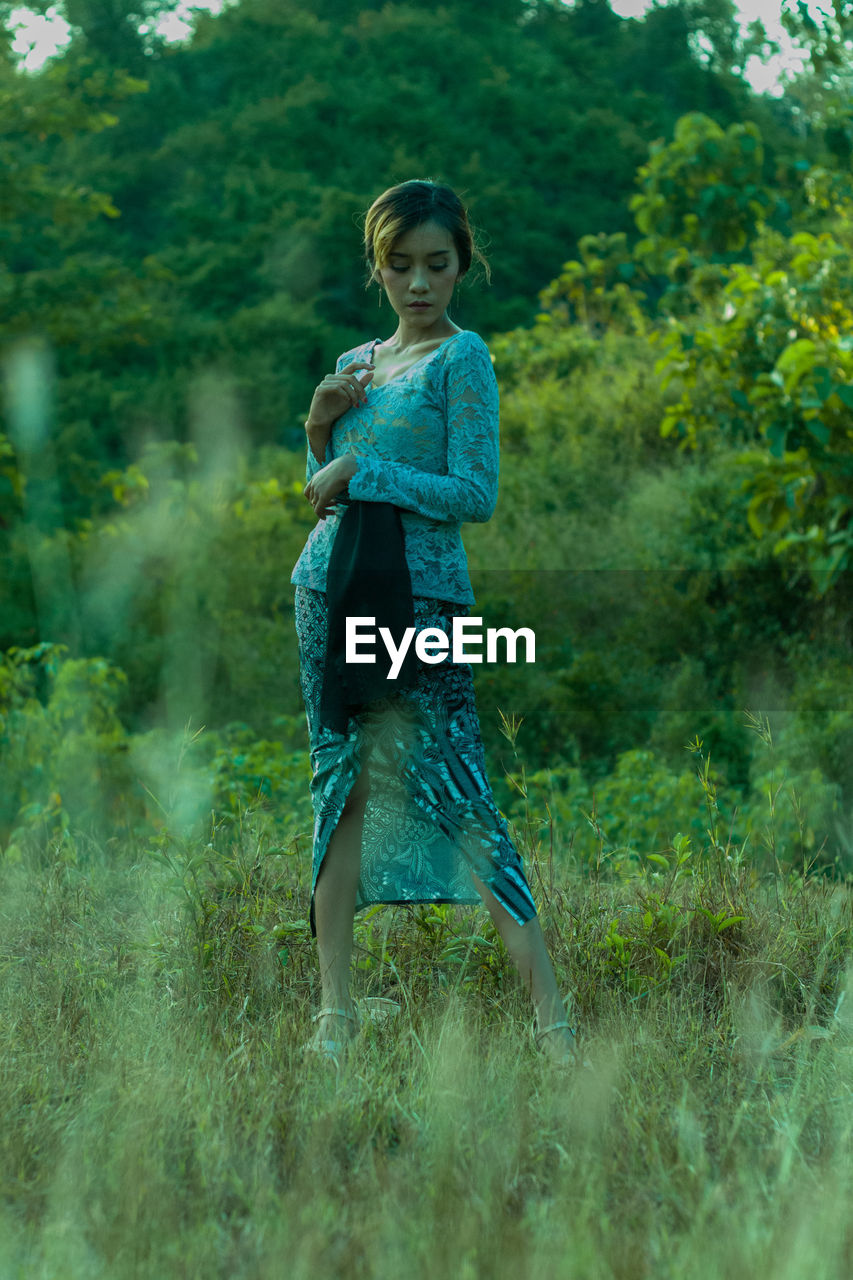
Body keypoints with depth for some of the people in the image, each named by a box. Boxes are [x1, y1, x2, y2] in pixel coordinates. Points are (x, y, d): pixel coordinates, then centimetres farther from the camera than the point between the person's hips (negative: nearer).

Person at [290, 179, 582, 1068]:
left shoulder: (462, 359, -2)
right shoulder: (356, 365, 17)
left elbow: (476, 494, -11)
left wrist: (359, 472, -11)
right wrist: (320, 427, 3)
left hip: (418, 591, -6)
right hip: (330, 588, 6)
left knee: (455, 793, -11)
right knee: (343, 790, 6)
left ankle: (552, 1019, -10)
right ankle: (337, 1011, 11)